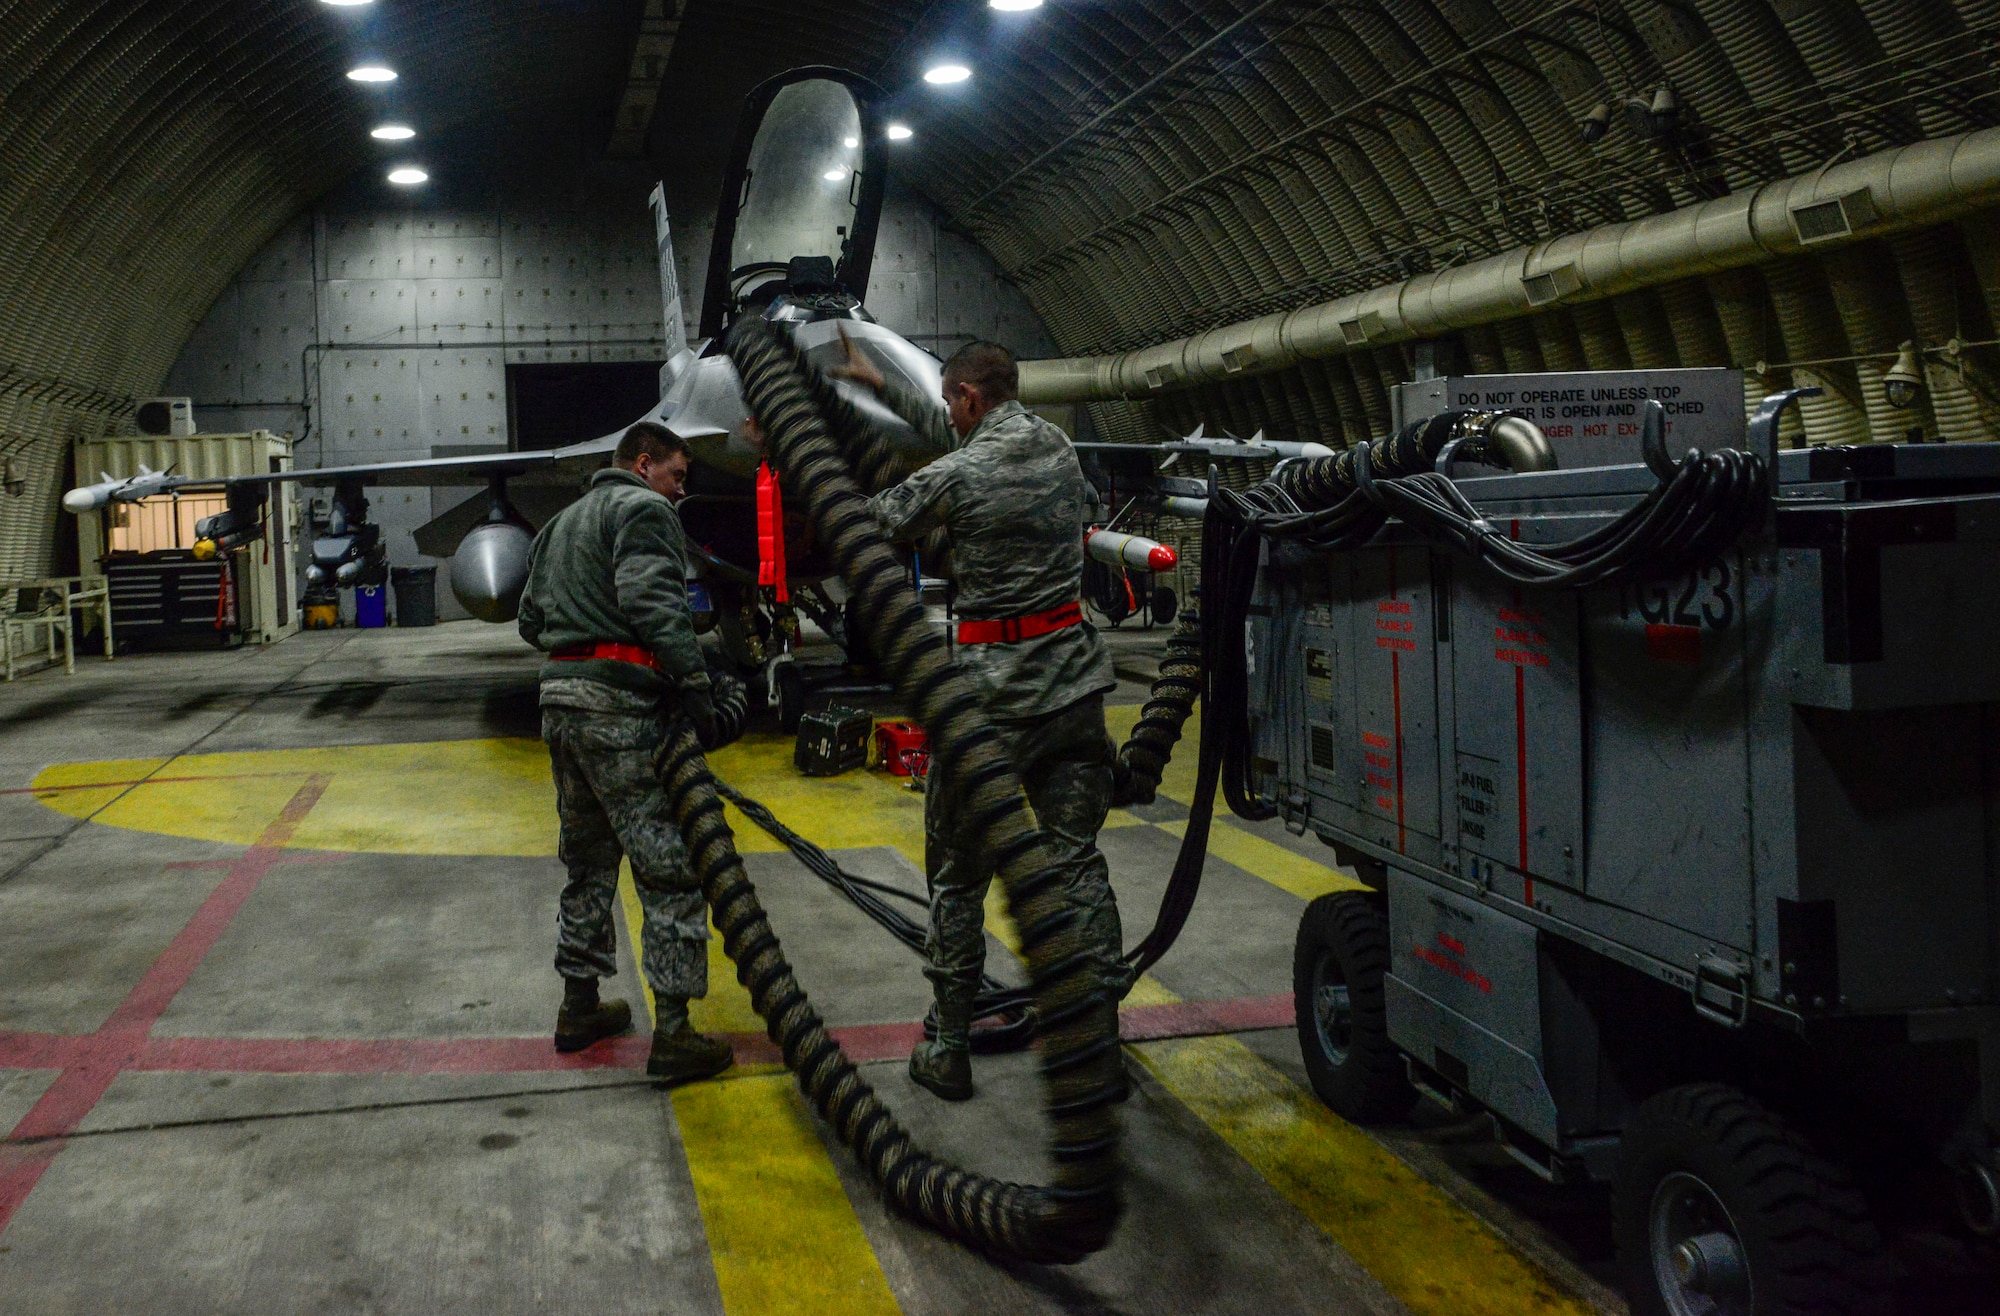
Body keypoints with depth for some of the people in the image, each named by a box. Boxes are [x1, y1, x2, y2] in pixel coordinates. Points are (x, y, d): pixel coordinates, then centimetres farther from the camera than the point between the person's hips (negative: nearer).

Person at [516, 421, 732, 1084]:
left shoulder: (561, 522, 26)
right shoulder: (643, 509, -3)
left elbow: (532, 619, 25)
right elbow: (654, 601, -19)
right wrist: (692, 681, -21)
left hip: (560, 700, 10)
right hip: (622, 704, -9)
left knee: (588, 860, 20)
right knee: (670, 868, -6)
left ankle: (579, 1006, 29)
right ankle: (672, 1034, -6)